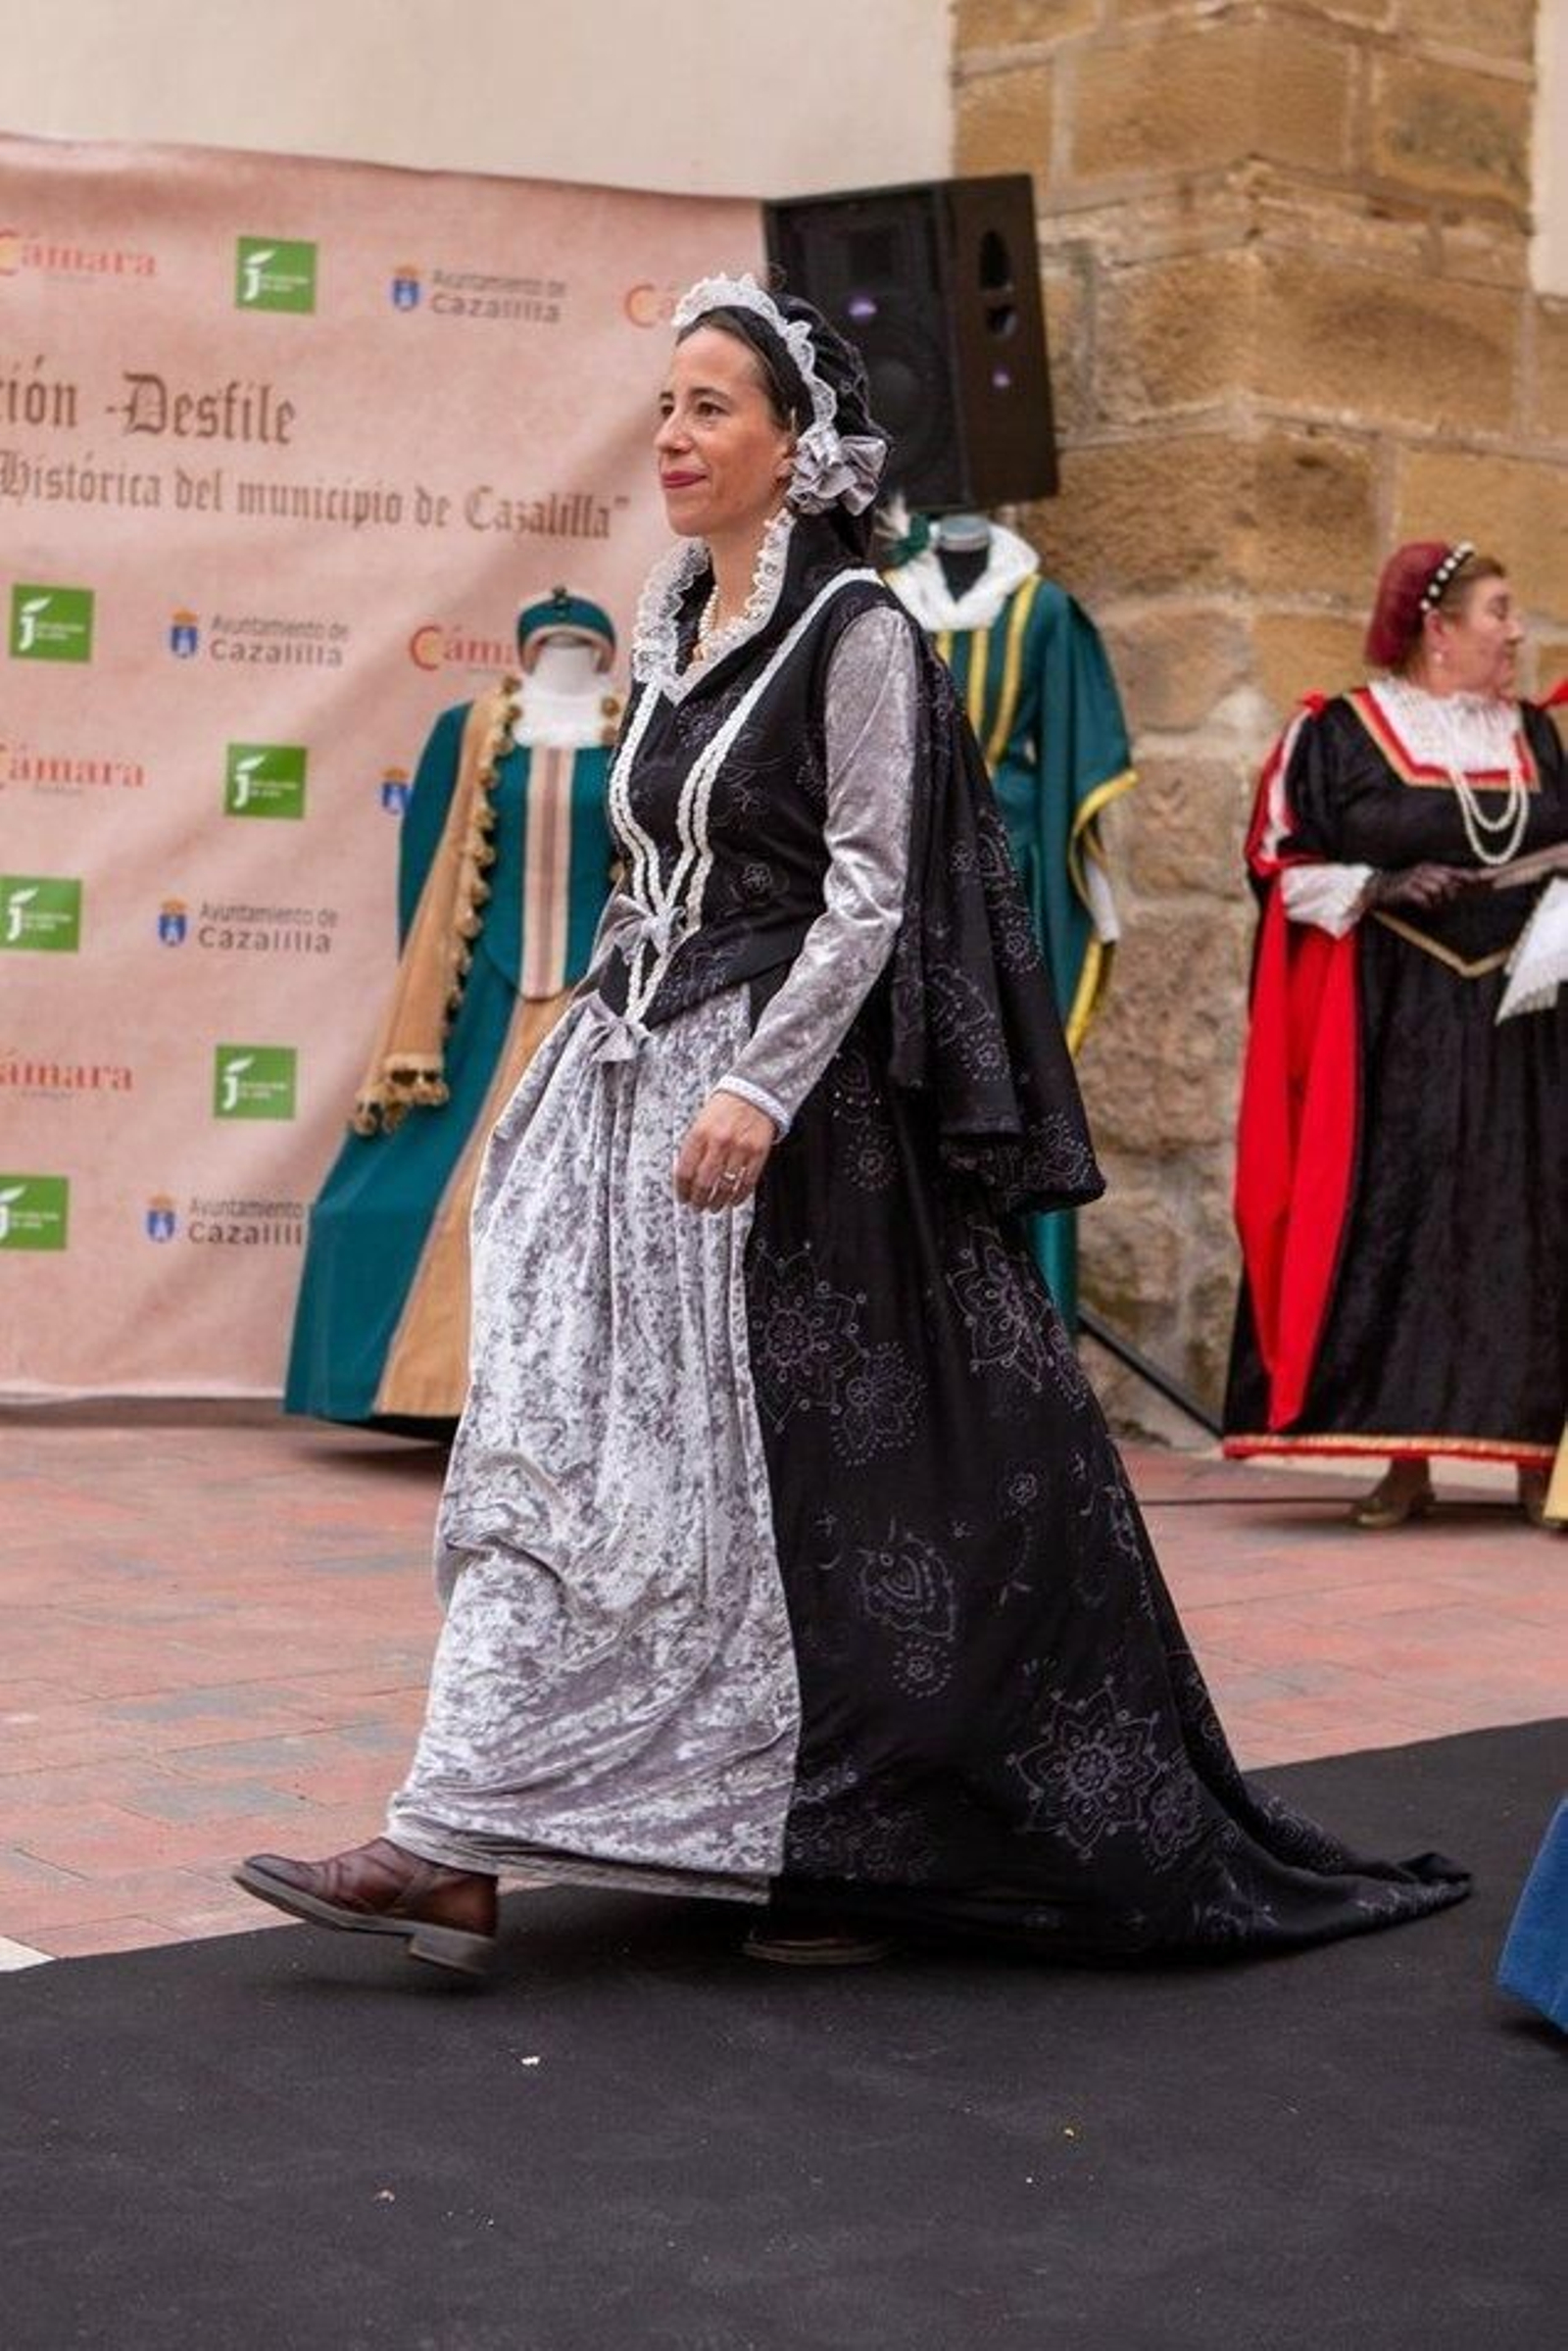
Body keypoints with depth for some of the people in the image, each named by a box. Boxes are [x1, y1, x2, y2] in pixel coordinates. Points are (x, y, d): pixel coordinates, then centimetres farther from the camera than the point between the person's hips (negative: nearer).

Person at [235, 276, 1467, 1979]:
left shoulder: (856, 632, -9)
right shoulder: (672, 626, 14)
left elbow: (870, 897, -15)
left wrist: (760, 1087, -24)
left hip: (794, 1107, -8)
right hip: (634, 1089, 8)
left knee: (814, 1484, -4)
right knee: (551, 1443, 3)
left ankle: (861, 1854, 7)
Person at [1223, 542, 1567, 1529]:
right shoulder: (1341, 736, 1)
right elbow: (1288, 867, 0)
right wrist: (1378, 889, -15)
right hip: (1391, 1027, -3)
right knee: (1391, 1216, -5)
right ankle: (1406, 1457, 0)